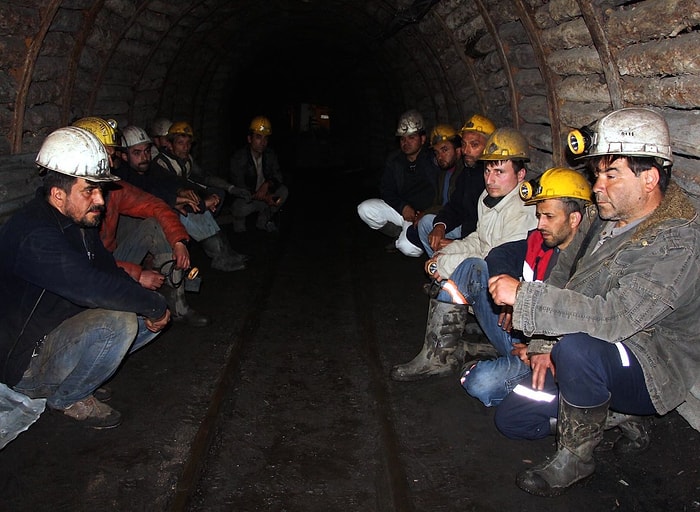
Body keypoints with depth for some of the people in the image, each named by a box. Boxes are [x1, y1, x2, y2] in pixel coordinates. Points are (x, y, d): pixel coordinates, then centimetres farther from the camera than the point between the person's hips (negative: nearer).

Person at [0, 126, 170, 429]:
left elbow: (109, 270, 10)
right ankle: (66, 398, -5)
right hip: (25, 363, -9)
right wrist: (155, 306, -24)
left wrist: (150, 307, -7)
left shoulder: (79, 222, 3)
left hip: (67, 330, 9)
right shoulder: (33, 236, -28)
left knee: (151, 316, 7)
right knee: (118, 322, -32)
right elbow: (94, 288, -38)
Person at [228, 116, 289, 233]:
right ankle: (239, 219, 2)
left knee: (283, 191, -19)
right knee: (240, 208, -38)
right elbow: (238, 189, -24)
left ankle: (263, 220, 2)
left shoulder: (270, 154, -4)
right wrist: (264, 198, -36)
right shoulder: (238, 158, -20)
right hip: (245, 198, -5)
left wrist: (267, 185, -26)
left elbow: (278, 178, -1)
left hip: (263, 194, 5)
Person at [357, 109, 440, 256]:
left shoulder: (434, 159, -10)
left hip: (425, 213, -6)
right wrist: (403, 207, -12)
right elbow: (387, 190, 6)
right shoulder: (394, 161, 6)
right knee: (365, 209, -14)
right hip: (403, 209, 6)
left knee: (409, 247, -31)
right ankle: (399, 235, 5)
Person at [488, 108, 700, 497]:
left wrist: (522, 295, -34)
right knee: (511, 417, 6)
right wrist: (544, 345, -3)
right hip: (600, 358, 8)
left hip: (654, 373, -8)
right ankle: (620, 417, 16)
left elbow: (613, 317, -37)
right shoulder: (610, 220, 2)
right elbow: (565, 276, 9)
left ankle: (575, 458, -14)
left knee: (576, 347, -39)